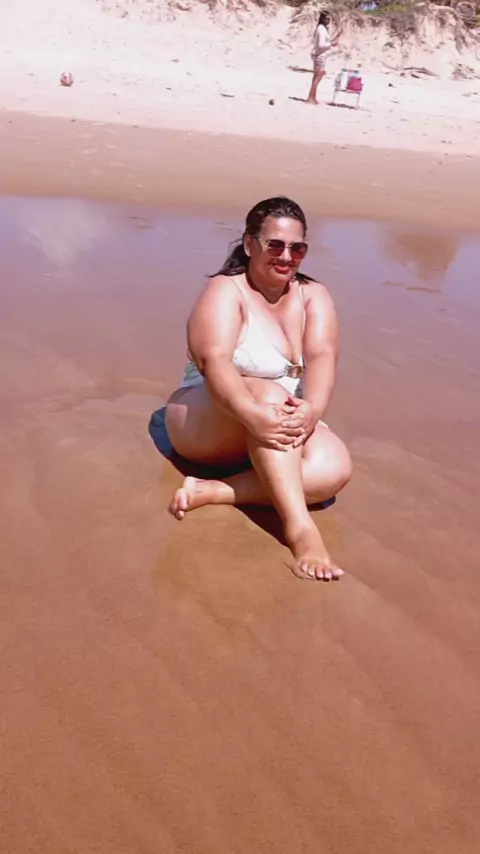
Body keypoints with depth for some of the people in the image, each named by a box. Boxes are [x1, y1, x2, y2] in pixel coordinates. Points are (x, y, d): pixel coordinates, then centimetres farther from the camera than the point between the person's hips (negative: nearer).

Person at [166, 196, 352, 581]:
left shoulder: (313, 295, 4)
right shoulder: (226, 291, -10)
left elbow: (322, 356, -14)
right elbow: (214, 361, -27)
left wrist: (312, 410, -36)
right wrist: (254, 414, -47)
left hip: (275, 431, 4)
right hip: (206, 425, -4)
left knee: (335, 467, -26)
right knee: (269, 391, -36)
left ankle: (210, 492, -29)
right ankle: (300, 527, -42)